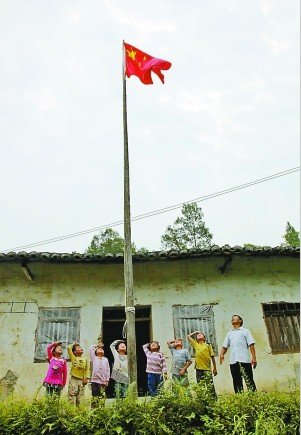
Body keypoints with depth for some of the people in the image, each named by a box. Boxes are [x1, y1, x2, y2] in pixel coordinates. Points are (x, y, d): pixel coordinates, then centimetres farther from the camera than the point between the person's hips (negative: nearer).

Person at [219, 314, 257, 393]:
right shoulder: (229, 334, 22)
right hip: (233, 361, 4)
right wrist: (222, 354, -3)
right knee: (236, 382, 5)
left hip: (244, 360, -4)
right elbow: (225, 346, 16)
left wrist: (254, 357, -9)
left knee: (249, 380, -6)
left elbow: (251, 345, 3)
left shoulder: (245, 331, 11)